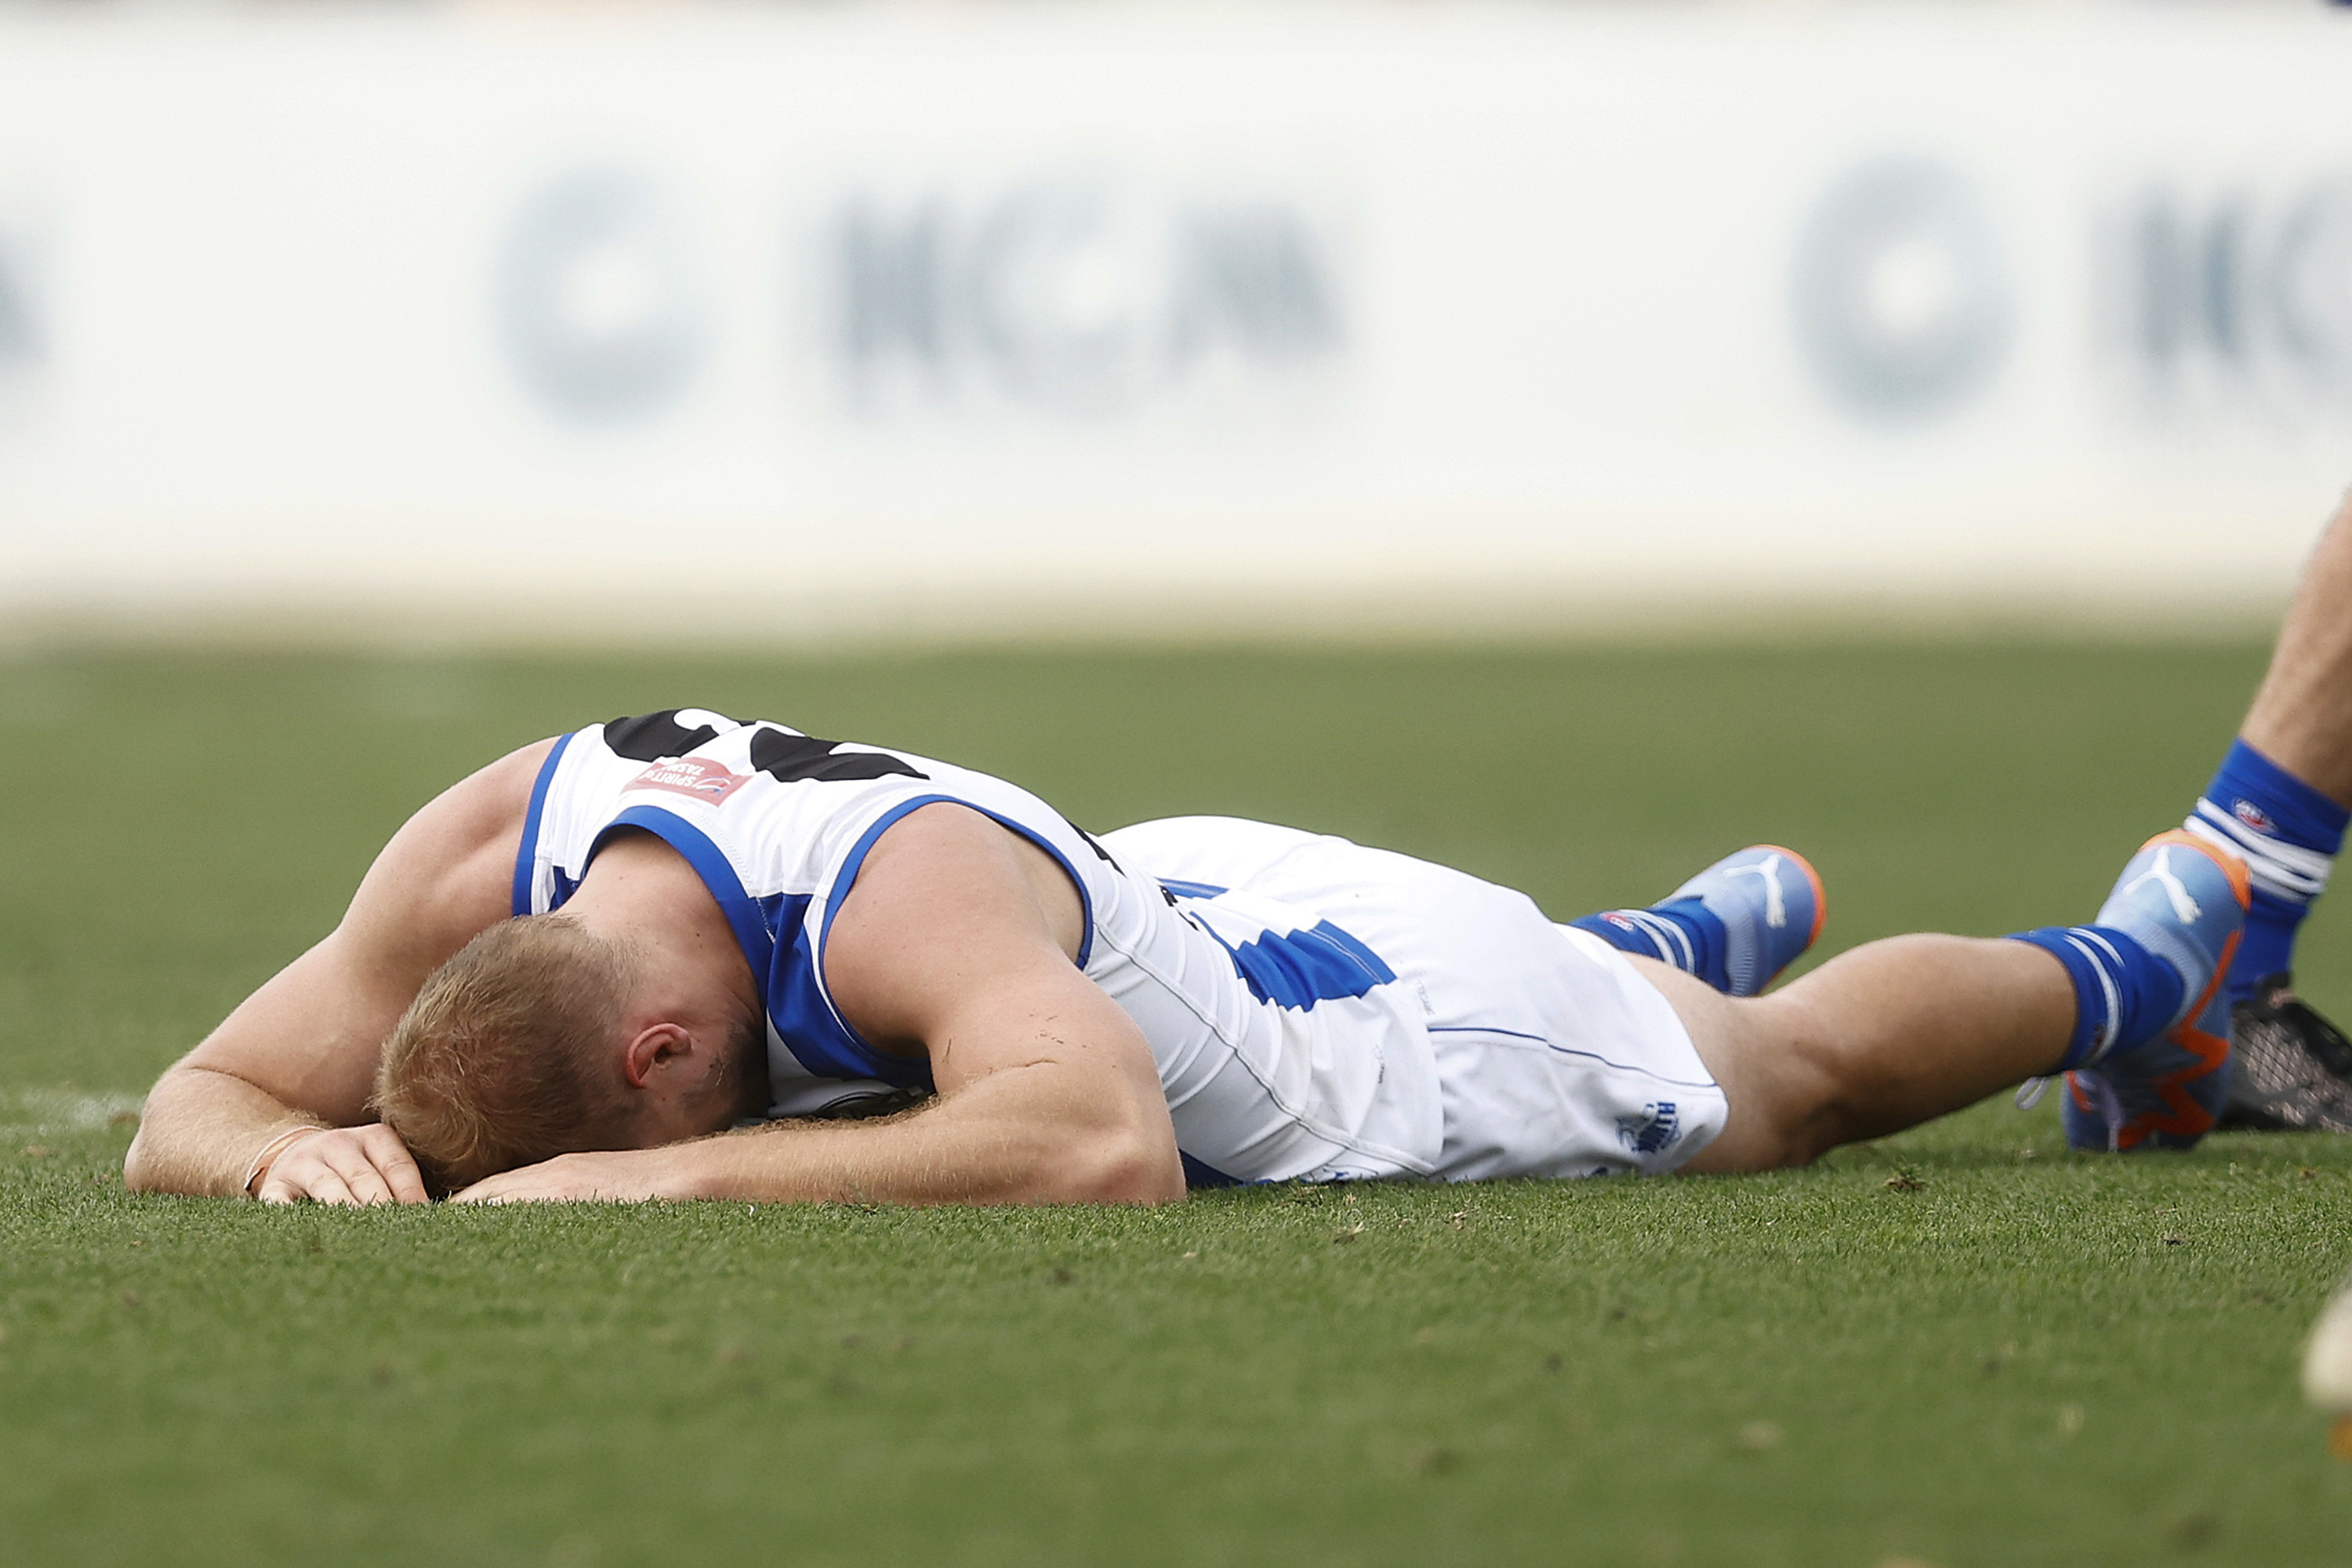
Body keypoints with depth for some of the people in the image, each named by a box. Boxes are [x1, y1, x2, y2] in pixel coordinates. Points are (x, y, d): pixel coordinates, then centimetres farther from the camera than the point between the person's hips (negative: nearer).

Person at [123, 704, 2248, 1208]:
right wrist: (304, 1145, -47)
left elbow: (1103, 1146, -65)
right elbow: (183, 1118, -23)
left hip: (1340, 1002, -5)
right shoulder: (484, 862, -30)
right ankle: (1701, 931, 70)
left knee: (1798, 1075, 25)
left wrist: (680, 1176, -63)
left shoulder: (904, 890, -49)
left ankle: (2145, 961, 54)